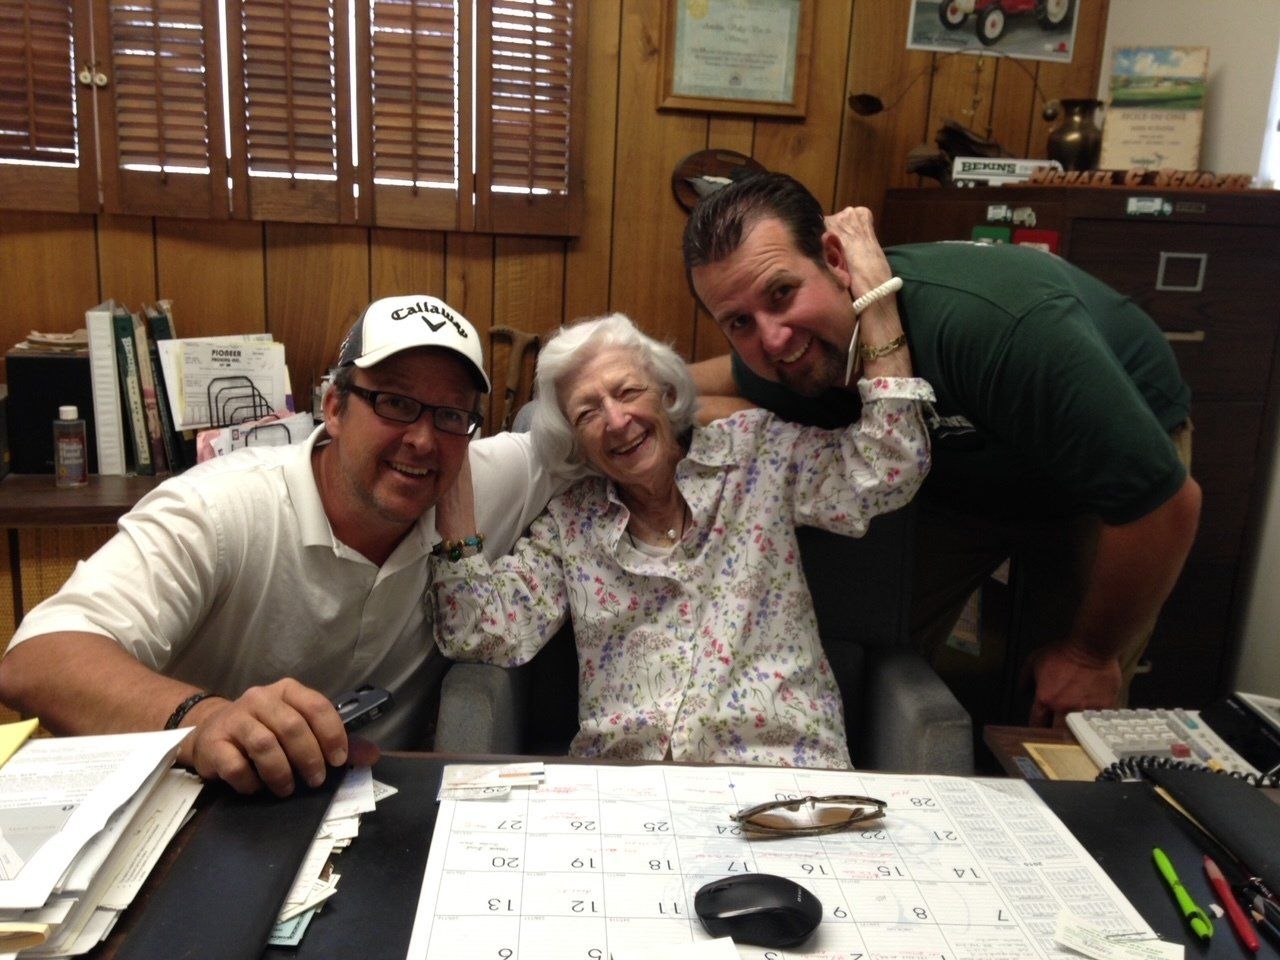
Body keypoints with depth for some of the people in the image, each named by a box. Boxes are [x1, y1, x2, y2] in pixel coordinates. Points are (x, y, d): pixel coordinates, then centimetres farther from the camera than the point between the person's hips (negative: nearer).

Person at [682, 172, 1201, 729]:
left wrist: (1089, 654, -19)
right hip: (958, 478, 4)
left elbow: (1164, 505, -34)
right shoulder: (771, 367, -24)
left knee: (1067, 712, -4)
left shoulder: (996, 323, -45)